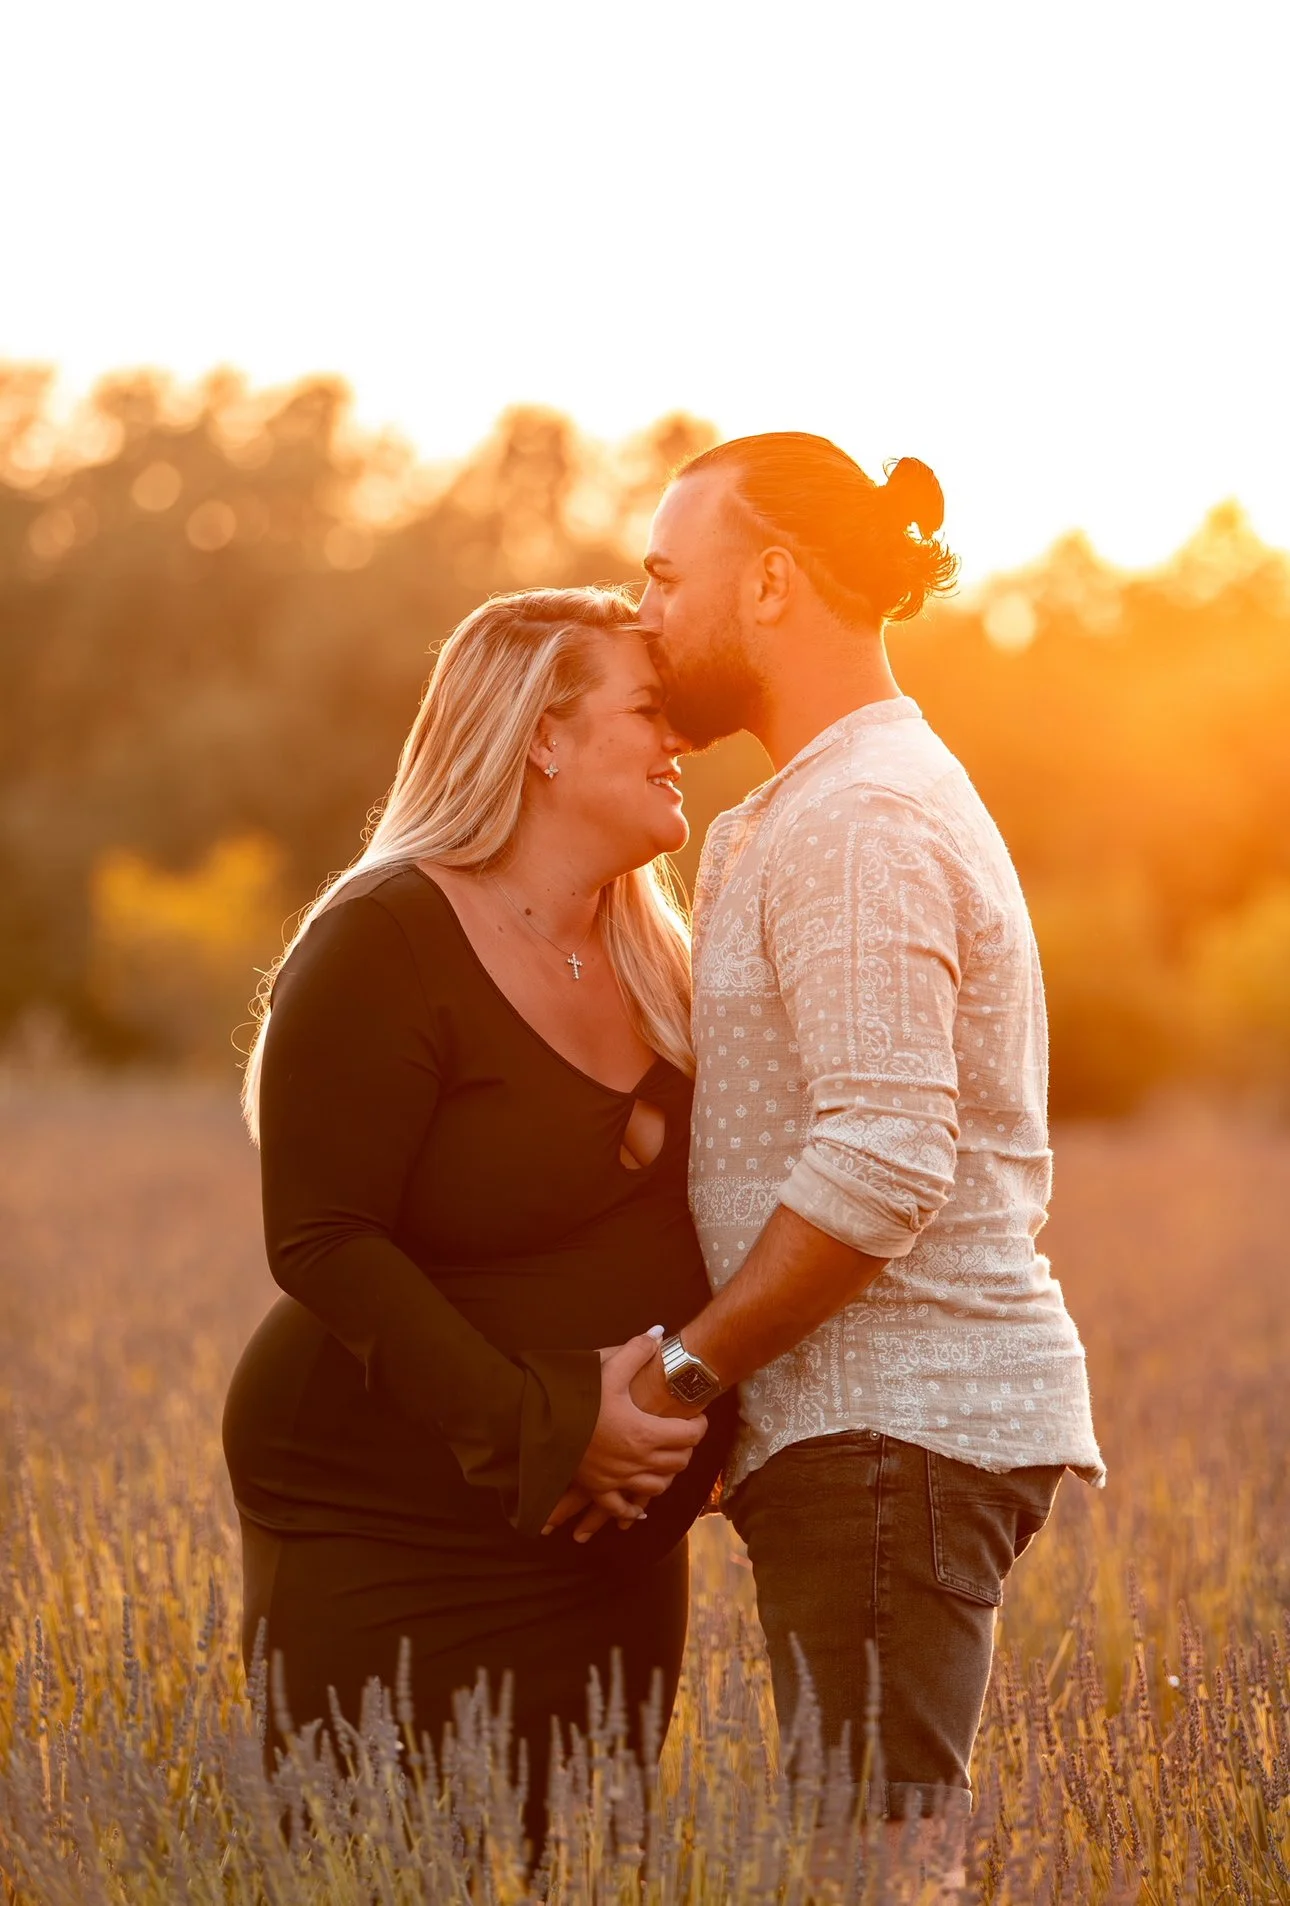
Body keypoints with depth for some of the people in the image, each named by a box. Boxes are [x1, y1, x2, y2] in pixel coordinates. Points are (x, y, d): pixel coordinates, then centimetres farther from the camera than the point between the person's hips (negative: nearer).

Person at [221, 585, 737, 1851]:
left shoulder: (647, 951, 11)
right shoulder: (382, 948, -13)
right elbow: (324, 1243, -18)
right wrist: (547, 1417, -23)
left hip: (612, 1545, 7)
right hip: (397, 1545, -7)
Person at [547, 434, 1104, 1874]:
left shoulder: (857, 820, -13)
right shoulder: (877, 796, 21)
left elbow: (879, 1167, -22)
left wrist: (677, 1376, -15)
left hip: (892, 1424, -10)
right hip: (876, 1416, 10)